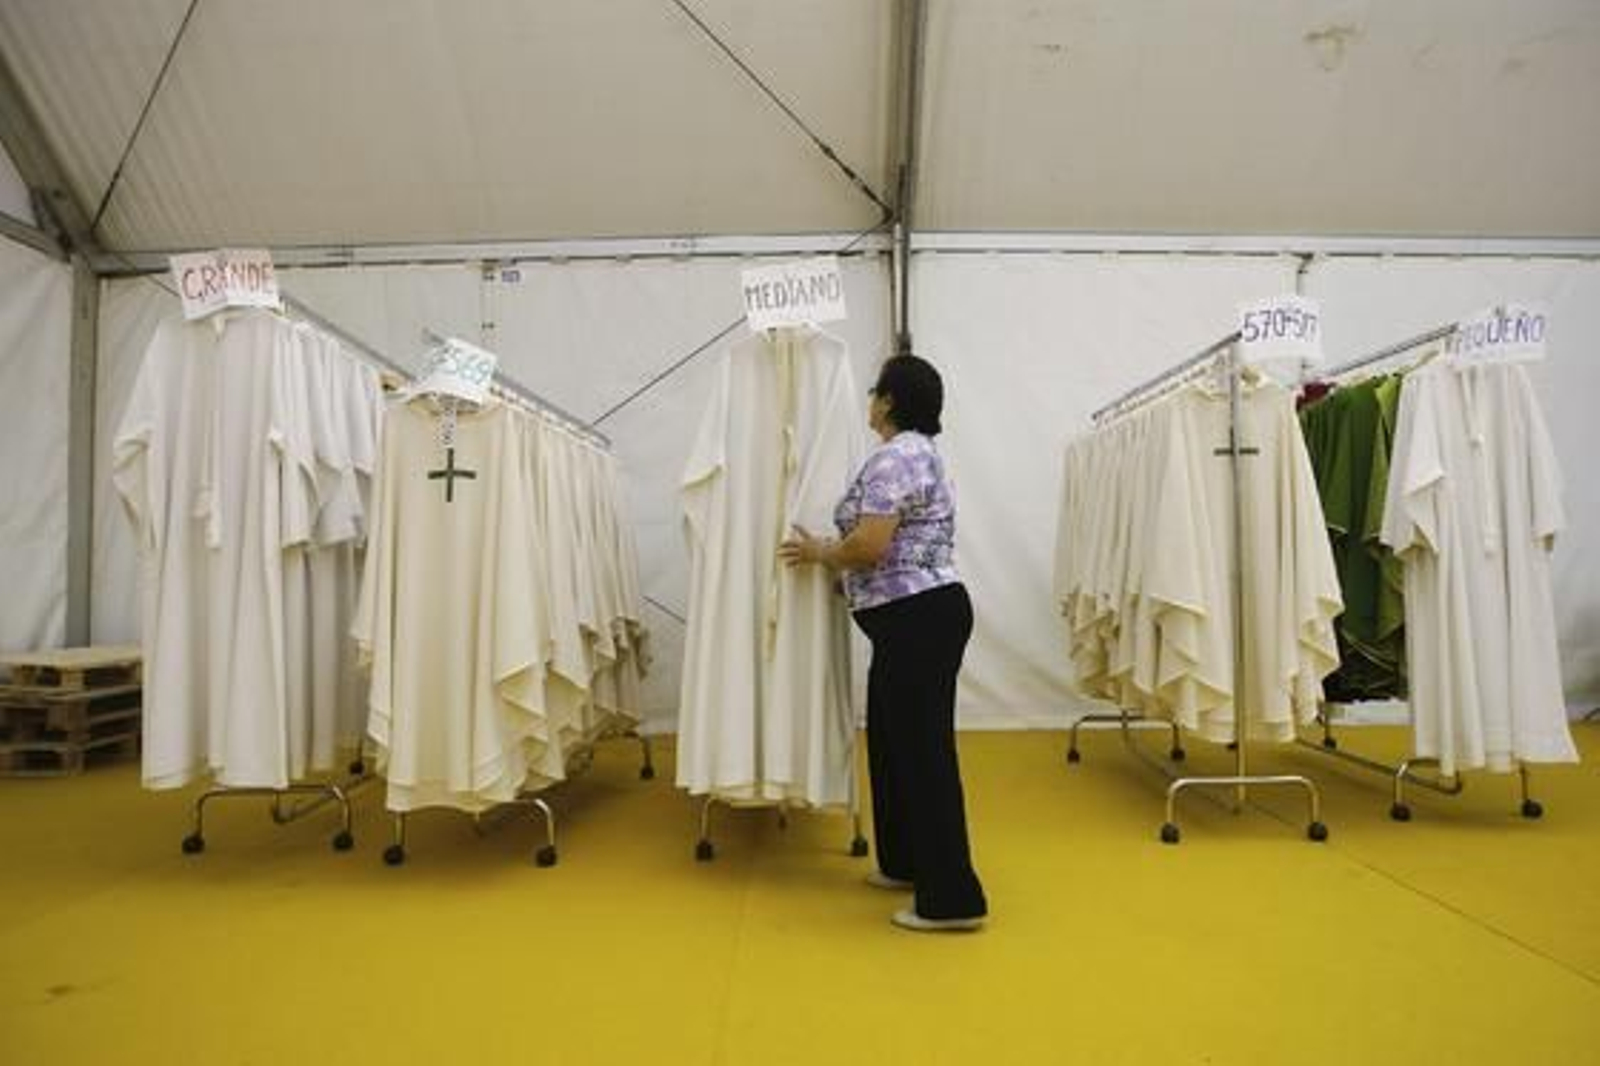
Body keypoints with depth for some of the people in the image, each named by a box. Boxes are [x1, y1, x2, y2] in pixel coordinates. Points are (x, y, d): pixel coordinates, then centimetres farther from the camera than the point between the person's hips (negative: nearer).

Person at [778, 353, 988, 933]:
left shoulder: (896, 456, -15)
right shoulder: (916, 451, 18)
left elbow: (870, 545, -22)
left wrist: (817, 552, -4)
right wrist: (826, 549, 18)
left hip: (919, 619, -11)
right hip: (916, 619, 11)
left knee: (924, 749, -5)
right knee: (895, 739, 19)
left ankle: (952, 898, 2)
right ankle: (907, 862, 33)